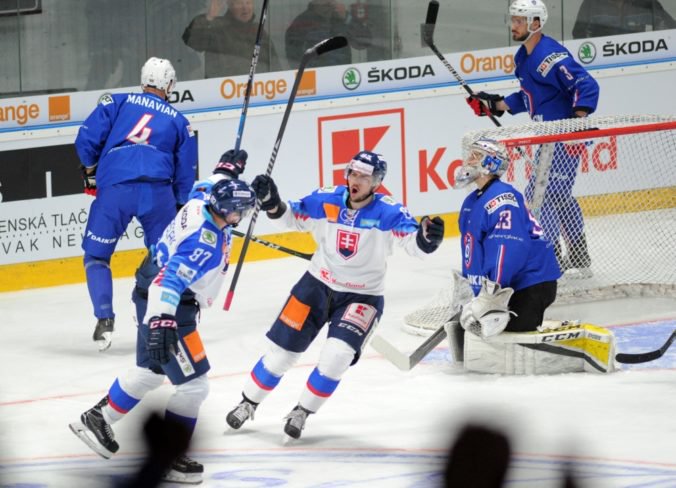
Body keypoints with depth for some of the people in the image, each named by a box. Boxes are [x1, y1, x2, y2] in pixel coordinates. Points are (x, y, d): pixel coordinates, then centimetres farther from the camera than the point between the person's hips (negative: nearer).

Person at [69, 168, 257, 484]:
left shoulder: (203, 201, -4)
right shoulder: (204, 241, -30)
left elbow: (207, 187, 22)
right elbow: (170, 280, -40)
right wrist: (160, 323, -49)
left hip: (153, 294, 11)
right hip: (164, 305, -11)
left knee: (151, 370, 28)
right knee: (193, 383, -7)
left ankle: (97, 420, 42)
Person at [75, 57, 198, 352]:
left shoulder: (118, 103, 17)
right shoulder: (178, 120, 22)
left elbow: (87, 138, 8)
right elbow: (185, 174, 22)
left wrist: (90, 172, 23)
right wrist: (179, 208, 33)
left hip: (114, 188, -1)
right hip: (158, 191, 1)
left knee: (96, 254, 12)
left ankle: (104, 319, -1)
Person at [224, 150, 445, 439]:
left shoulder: (388, 212, -19)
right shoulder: (326, 201, -10)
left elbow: (413, 241, -29)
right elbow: (293, 218, 3)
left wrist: (426, 239, -52)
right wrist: (272, 204, -16)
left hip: (362, 296, -3)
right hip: (318, 284, 3)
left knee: (337, 356, -20)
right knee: (282, 350, 5)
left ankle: (302, 412, 3)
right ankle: (248, 403, 28)